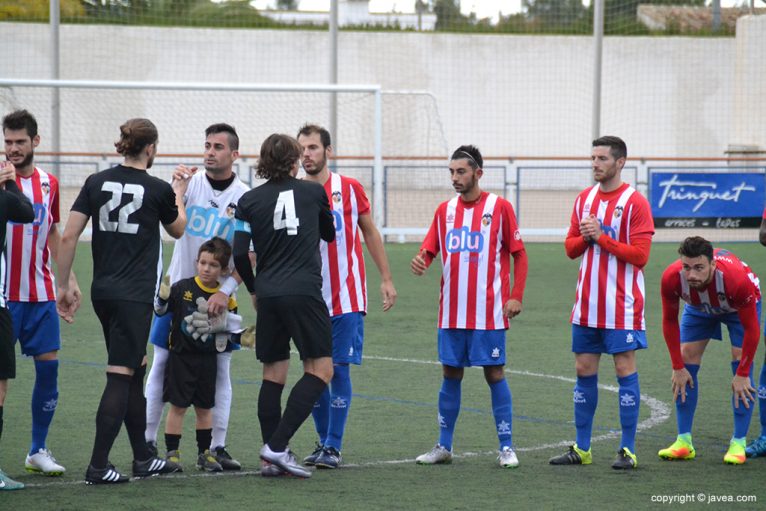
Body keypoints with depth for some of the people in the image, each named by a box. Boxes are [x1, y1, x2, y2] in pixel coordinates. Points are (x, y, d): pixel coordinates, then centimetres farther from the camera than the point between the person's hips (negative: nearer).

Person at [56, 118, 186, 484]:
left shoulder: (96, 182, 3)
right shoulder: (158, 189, -7)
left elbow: (69, 236, -1)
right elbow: (178, 230, 13)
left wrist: (64, 285, 6)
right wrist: (179, 197, 30)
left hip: (102, 291, 6)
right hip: (136, 296, -6)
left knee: (135, 372, 17)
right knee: (120, 377, -4)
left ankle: (143, 458, 25)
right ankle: (97, 466, -7)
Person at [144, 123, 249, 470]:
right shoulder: (191, 182, -2)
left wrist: (226, 290, -17)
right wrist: (174, 186, -31)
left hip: (218, 295, 0)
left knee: (220, 368, 2)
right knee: (161, 363, 2)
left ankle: (218, 447, 9)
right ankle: (148, 440, 9)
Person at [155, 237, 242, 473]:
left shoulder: (225, 296, 0)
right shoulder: (182, 288, -7)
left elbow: (234, 320, 11)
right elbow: (160, 310, -1)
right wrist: (162, 297, -21)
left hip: (207, 359, 3)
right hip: (181, 356, -3)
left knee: (204, 407, 11)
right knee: (178, 406, -2)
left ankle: (204, 453, 20)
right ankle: (172, 453, 5)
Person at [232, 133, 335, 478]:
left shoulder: (249, 201, 7)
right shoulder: (313, 192, 6)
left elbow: (239, 254, 1)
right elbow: (329, 235, 23)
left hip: (267, 295, 3)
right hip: (304, 292, -3)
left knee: (273, 373, 10)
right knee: (320, 369, 0)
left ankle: (271, 458, 7)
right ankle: (277, 446, -12)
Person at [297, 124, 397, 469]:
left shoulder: (350, 189, 0)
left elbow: (369, 233, 10)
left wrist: (386, 279, 7)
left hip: (346, 298, -2)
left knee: (338, 368, -5)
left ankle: (333, 447, -2)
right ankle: (323, 441, 18)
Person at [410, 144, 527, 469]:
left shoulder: (499, 207, -3)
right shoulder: (445, 210, 9)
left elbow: (519, 254, 0)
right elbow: (429, 250, 11)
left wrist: (516, 296, -9)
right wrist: (420, 262, -13)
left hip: (488, 313, -4)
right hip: (451, 312, 4)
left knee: (494, 374, -2)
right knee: (451, 374, 7)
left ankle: (506, 447, 3)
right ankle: (444, 446, 13)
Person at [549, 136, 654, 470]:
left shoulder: (635, 202, -8)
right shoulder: (584, 199, 11)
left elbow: (640, 254, -13)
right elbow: (571, 248, 14)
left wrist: (601, 237, -16)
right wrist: (585, 237, -7)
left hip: (622, 306, -6)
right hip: (587, 304, 6)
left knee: (625, 369, -4)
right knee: (584, 371, 8)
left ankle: (628, 450, 1)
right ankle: (581, 448, 15)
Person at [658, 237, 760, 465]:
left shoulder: (738, 280, -44)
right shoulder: (671, 278, -36)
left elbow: (751, 329, -30)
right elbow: (669, 321, -17)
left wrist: (742, 375, -27)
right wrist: (677, 368, -17)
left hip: (739, 305, -3)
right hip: (698, 306, 3)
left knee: (741, 360, -15)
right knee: (686, 359, -8)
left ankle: (738, 444, -9)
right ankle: (684, 441, -1)